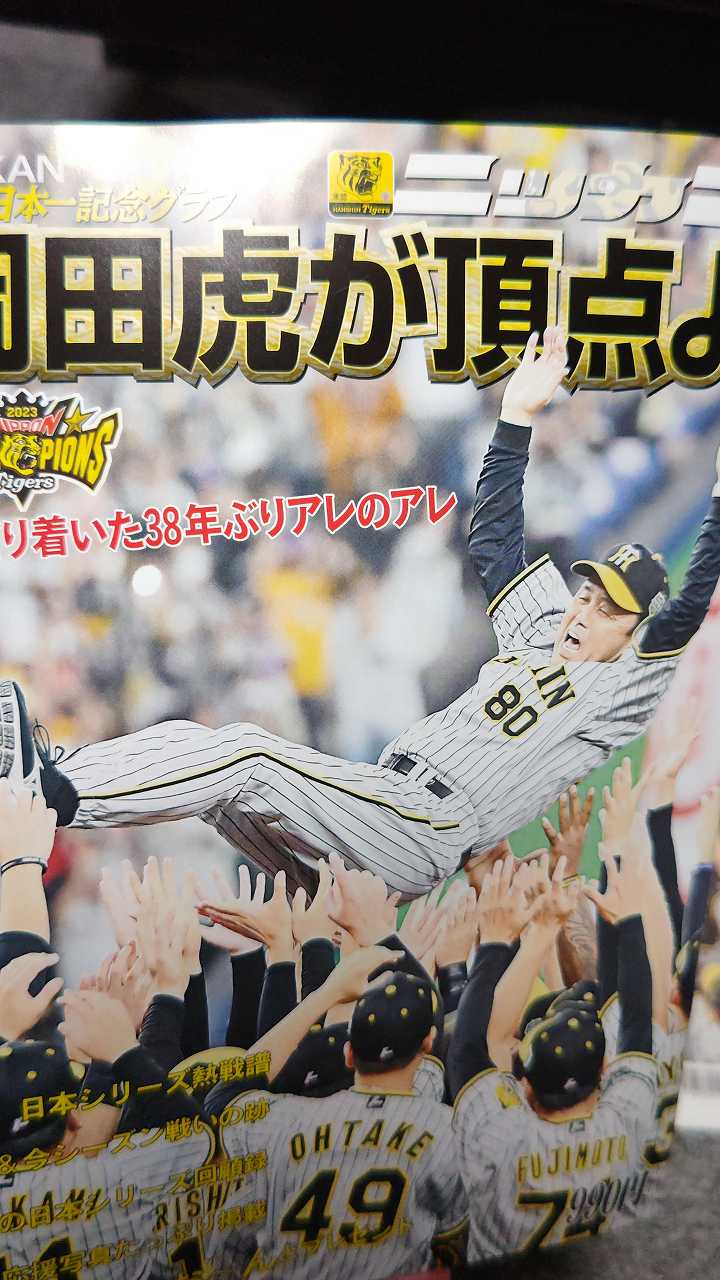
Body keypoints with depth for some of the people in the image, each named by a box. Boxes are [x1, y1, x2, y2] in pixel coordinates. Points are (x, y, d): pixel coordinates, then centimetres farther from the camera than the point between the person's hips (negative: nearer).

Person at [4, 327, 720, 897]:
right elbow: (493, 541, 26)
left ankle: (61, 798, -28)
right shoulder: (541, 636, 25)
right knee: (190, 740, -9)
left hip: (423, 842, -10)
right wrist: (518, 417, 20)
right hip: (381, 798, 10)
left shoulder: (624, 687, 5)